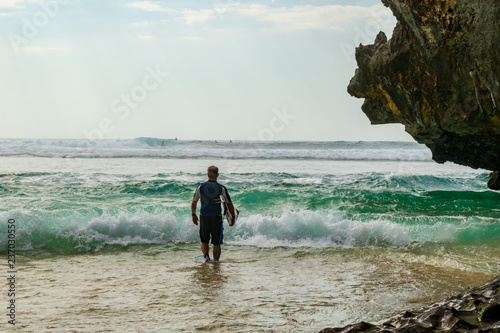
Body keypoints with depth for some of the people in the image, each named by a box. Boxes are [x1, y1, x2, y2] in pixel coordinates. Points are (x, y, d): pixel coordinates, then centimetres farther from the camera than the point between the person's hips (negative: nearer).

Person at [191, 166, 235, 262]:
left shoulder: (200, 187, -2)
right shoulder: (221, 188, -6)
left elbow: (194, 203, 8)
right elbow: (229, 204, -1)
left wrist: (194, 215, 23)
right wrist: (233, 218, 11)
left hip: (204, 217, 1)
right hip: (217, 218, -1)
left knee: (204, 241, 15)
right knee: (216, 243, 9)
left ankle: (206, 254, -10)